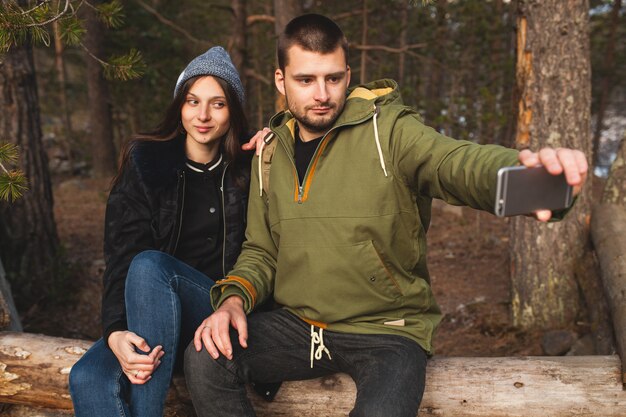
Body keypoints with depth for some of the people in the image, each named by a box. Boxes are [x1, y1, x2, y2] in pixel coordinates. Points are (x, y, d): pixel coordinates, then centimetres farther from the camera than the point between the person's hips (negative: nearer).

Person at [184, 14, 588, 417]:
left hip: (386, 329, -4)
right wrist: (234, 299, -7)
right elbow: (261, 251, 13)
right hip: (299, 324, 5)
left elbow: (459, 163, -29)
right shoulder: (271, 153, 6)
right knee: (205, 359, -17)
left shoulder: (388, 131, -10)